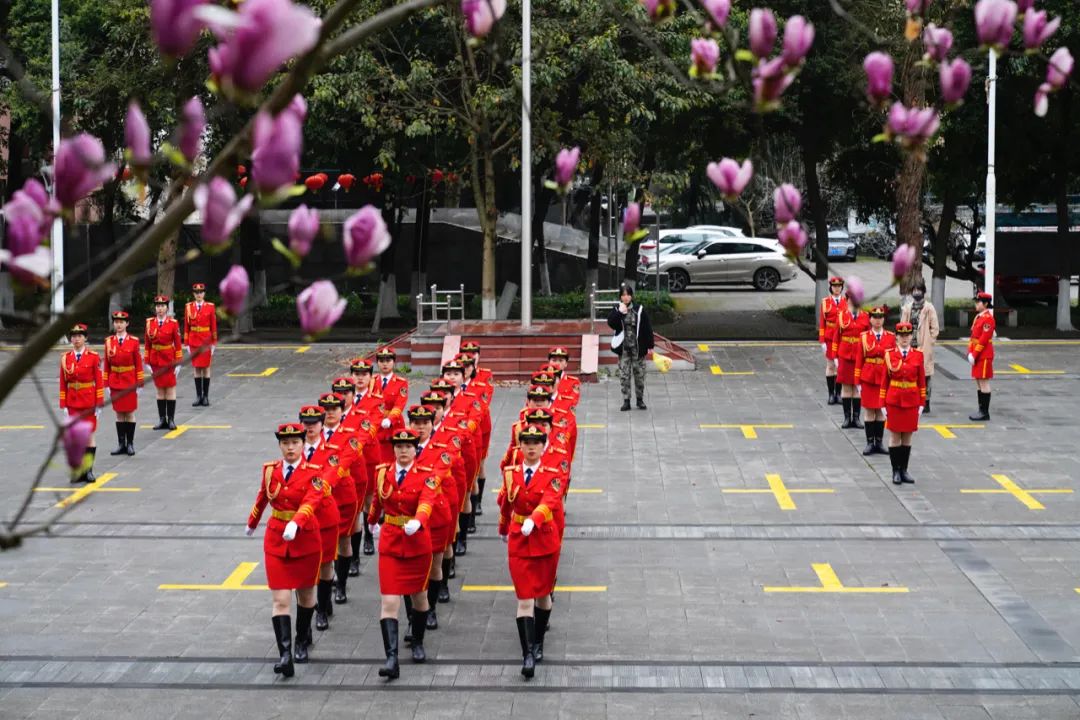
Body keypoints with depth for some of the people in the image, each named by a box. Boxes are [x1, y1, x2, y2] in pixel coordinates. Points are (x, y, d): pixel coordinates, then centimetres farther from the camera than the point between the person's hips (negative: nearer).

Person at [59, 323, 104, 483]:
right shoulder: (65, 358, 2)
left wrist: (99, 403, -8)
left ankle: (88, 470, 10)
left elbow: (99, 380, -4)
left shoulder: (93, 357, -4)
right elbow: (63, 383, 4)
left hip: (89, 402, -2)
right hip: (73, 403, 2)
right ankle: (78, 471, 7)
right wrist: (63, 405, 0)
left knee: (90, 435, 3)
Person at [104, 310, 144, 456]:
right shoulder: (109, 341, 2)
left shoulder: (133, 341, -3)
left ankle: (130, 444, 9)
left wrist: (139, 384, -5)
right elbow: (107, 364, 5)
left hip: (129, 383, -2)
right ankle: (121, 444, 10)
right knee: (119, 413, 5)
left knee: (130, 413, 3)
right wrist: (107, 384, 1)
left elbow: (138, 364, -2)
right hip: (115, 383, 2)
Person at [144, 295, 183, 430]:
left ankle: (171, 420, 5)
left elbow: (178, 344, -4)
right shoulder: (149, 323, 2)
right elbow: (147, 344, 5)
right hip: (155, 360, 3)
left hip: (169, 360, -2)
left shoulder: (173, 323, -5)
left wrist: (178, 362, -7)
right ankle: (162, 420, 10)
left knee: (170, 389, 1)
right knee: (159, 390, 6)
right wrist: (147, 362, 3)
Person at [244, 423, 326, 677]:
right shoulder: (270, 470, 0)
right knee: (280, 599, -8)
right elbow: (262, 498, 17)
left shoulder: (313, 472, -11)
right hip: (276, 539, 1)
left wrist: (295, 524, -45)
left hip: (305, 539, -1)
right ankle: (284, 654, -14)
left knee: (305, 593, 16)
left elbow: (310, 502, -28)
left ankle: (302, 642, 39)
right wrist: (252, 522, 31)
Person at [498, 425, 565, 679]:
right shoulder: (510, 474, -1)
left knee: (543, 594, 15)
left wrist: (532, 521, -47)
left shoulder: (552, 476, -10)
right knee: (524, 599, -6)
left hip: (546, 541, -1)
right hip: (519, 543, 1)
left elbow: (550, 501, -29)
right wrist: (504, 530, 28)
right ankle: (528, 654, -10)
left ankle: (538, 642, 36)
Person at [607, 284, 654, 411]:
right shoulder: (616, 310, 1)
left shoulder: (639, 309, -2)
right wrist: (620, 312, -21)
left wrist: (650, 345, -2)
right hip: (623, 348, 1)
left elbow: (647, 328, 0)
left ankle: (640, 400, 17)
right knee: (624, 375, 1)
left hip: (637, 347, -1)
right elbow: (611, 324, -12)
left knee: (639, 374, 5)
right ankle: (626, 401, 8)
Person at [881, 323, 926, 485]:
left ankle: (904, 470, 15)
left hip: (911, 401, 1)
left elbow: (922, 381, 5)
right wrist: (883, 403, -2)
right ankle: (896, 471, 9)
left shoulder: (918, 355, 2)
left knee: (907, 437, 7)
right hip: (894, 401, -1)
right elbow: (885, 381, 1)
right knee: (895, 436, 3)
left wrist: (921, 403, 1)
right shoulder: (889, 355, -1)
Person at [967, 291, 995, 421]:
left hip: (984, 357, -9)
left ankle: (985, 413, -1)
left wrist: (974, 355, -17)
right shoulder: (978, 317, 14)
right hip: (977, 356, 9)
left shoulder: (988, 319, -15)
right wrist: (970, 353, 5)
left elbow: (983, 339, -19)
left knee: (984, 383, -5)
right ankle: (981, 410, 18)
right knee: (979, 383, 12)